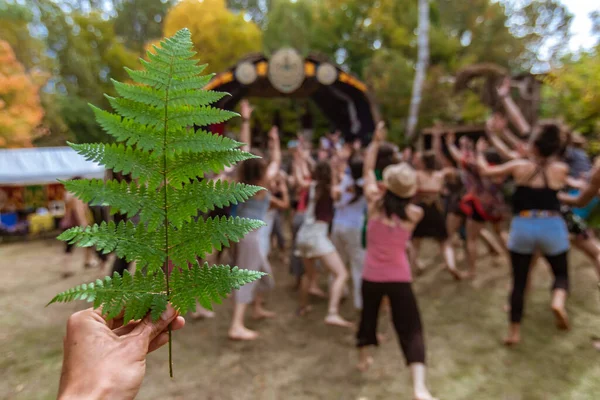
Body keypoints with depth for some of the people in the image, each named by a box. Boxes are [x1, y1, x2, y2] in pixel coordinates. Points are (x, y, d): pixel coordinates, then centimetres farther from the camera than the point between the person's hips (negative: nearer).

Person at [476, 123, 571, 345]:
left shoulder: (519, 166, -3)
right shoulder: (562, 169, 0)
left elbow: (485, 171, 5)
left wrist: (480, 151, 22)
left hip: (522, 227, 0)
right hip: (552, 227, 1)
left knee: (519, 281, 9)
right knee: (561, 273, 20)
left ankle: (514, 331, 13)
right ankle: (558, 301, -13)